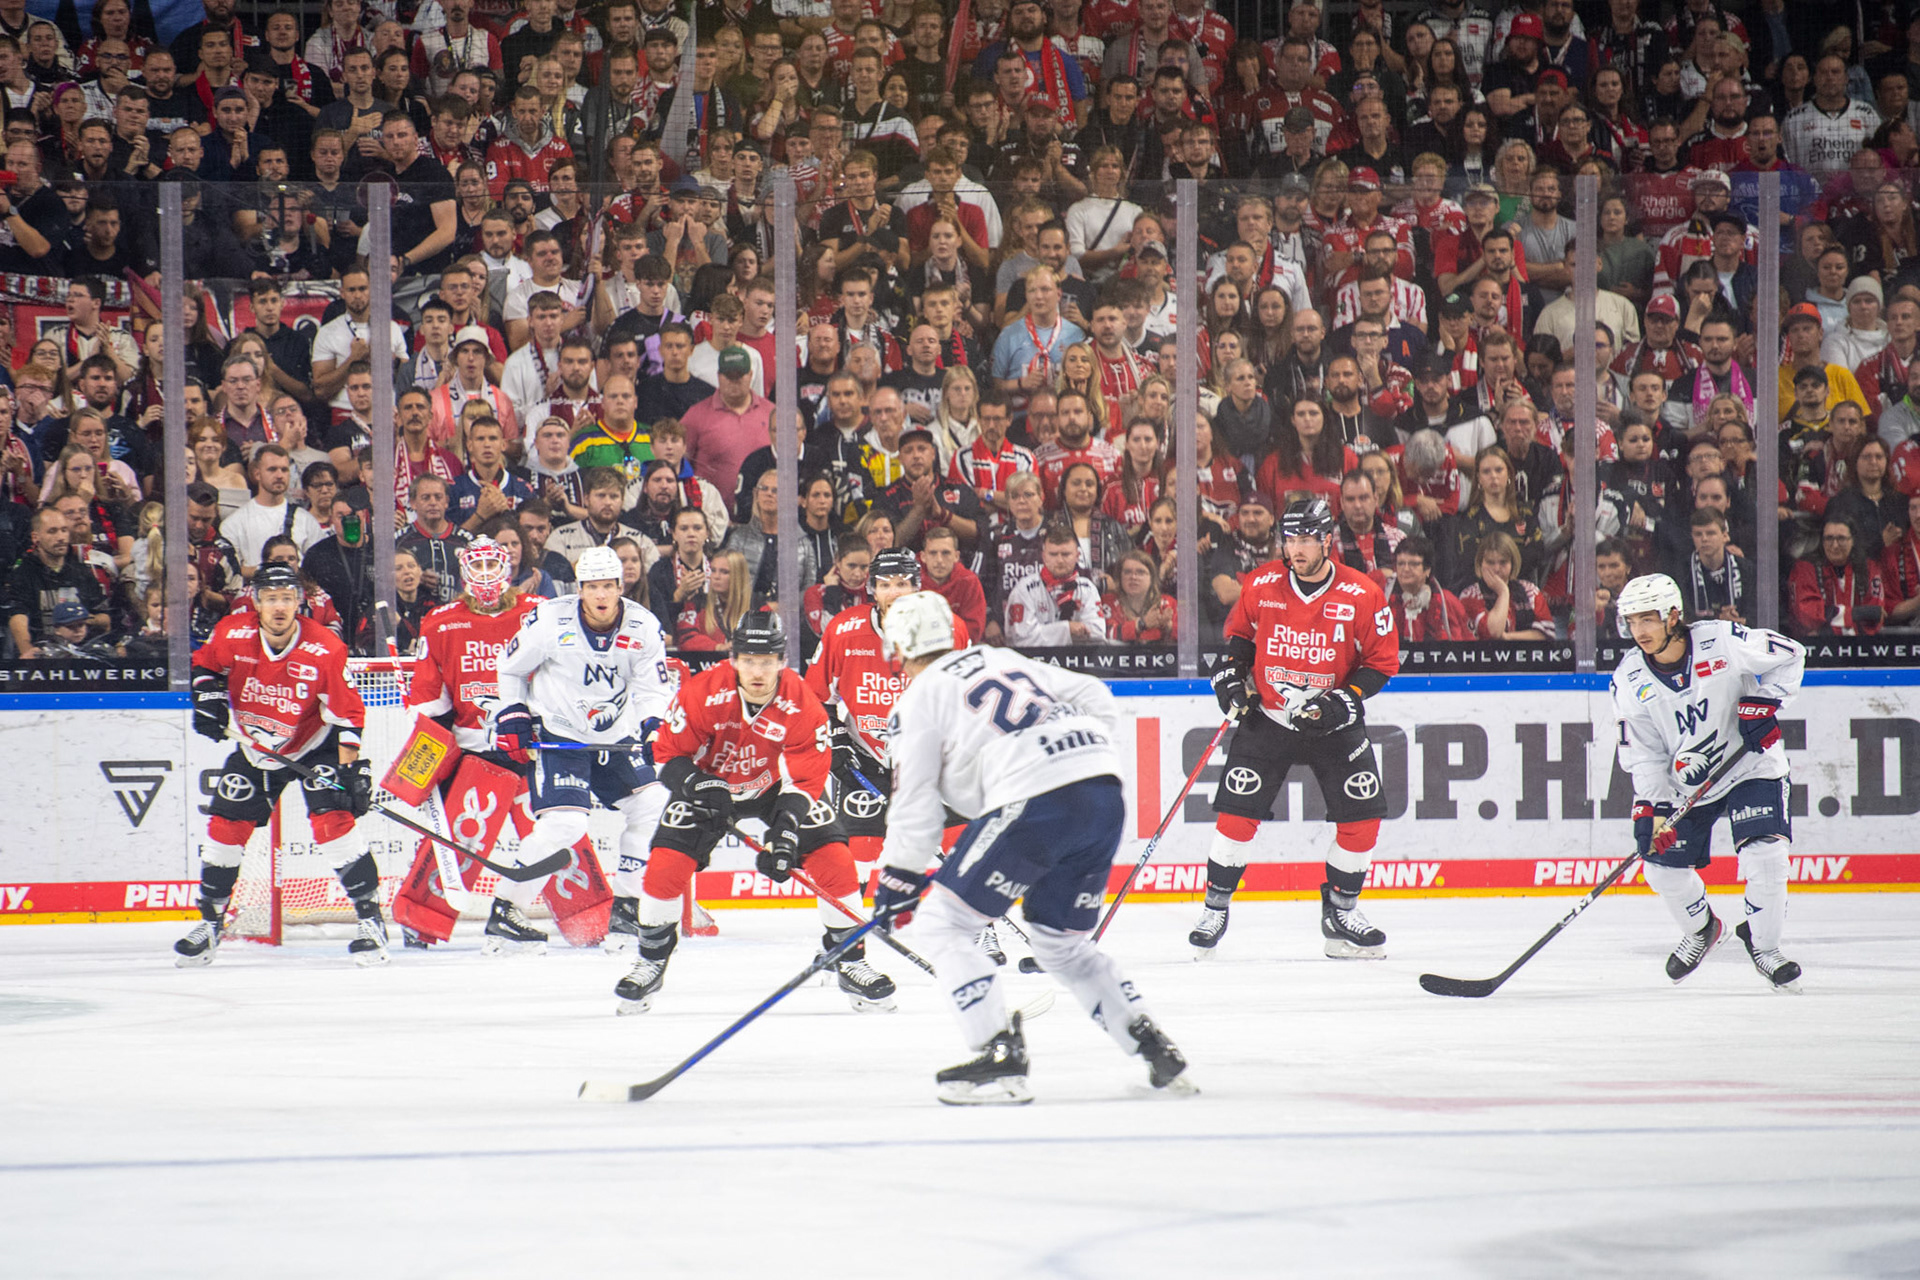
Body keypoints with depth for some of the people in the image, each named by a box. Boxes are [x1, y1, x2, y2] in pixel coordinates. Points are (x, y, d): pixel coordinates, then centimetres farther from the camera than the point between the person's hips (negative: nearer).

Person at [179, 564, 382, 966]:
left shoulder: (324, 650, -25)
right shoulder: (231, 636, -17)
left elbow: (346, 714, -18)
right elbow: (205, 664, 5)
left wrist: (352, 768, -22)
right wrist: (208, 694, -14)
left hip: (312, 746, -3)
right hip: (254, 748, 3)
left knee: (332, 820, -20)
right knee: (226, 826, 0)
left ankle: (370, 916, -12)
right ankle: (209, 923, 18)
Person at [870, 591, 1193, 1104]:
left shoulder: (919, 699, 9)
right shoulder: (1005, 660, 29)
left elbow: (915, 802, 6)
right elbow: (1096, 697, 28)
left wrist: (899, 881, 16)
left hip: (1037, 806, -7)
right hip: (1105, 795, 7)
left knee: (942, 922, 4)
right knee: (1060, 942, 24)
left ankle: (1001, 1059, -7)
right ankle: (1156, 1050, 13)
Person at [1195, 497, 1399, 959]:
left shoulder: (1361, 595, -13)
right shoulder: (1261, 585, -7)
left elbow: (1383, 661, -6)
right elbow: (1239, 631, 13)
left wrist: (1344, 700, -18)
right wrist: (1232, 674, -2)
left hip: (1333, 724, 0)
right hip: (1267, 715, 0)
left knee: (1362, 816, -6)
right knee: (1237, 812, -8)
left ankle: (1341, 912, 12)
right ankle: (1215, 910, 7)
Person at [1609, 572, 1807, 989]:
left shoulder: (1722, 642, -20)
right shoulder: (1630, 679, -11)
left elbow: (1790, 656, -7)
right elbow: (1643, 753, -8)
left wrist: (1762, 703, -18)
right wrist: (1651, 807, -19)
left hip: (1751, 764, -3)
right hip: (1686, 781, 3)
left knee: (1764, 851, -20)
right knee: (1662, 862, -1)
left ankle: (1763, 944, 1)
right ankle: (1701, 930, 29)